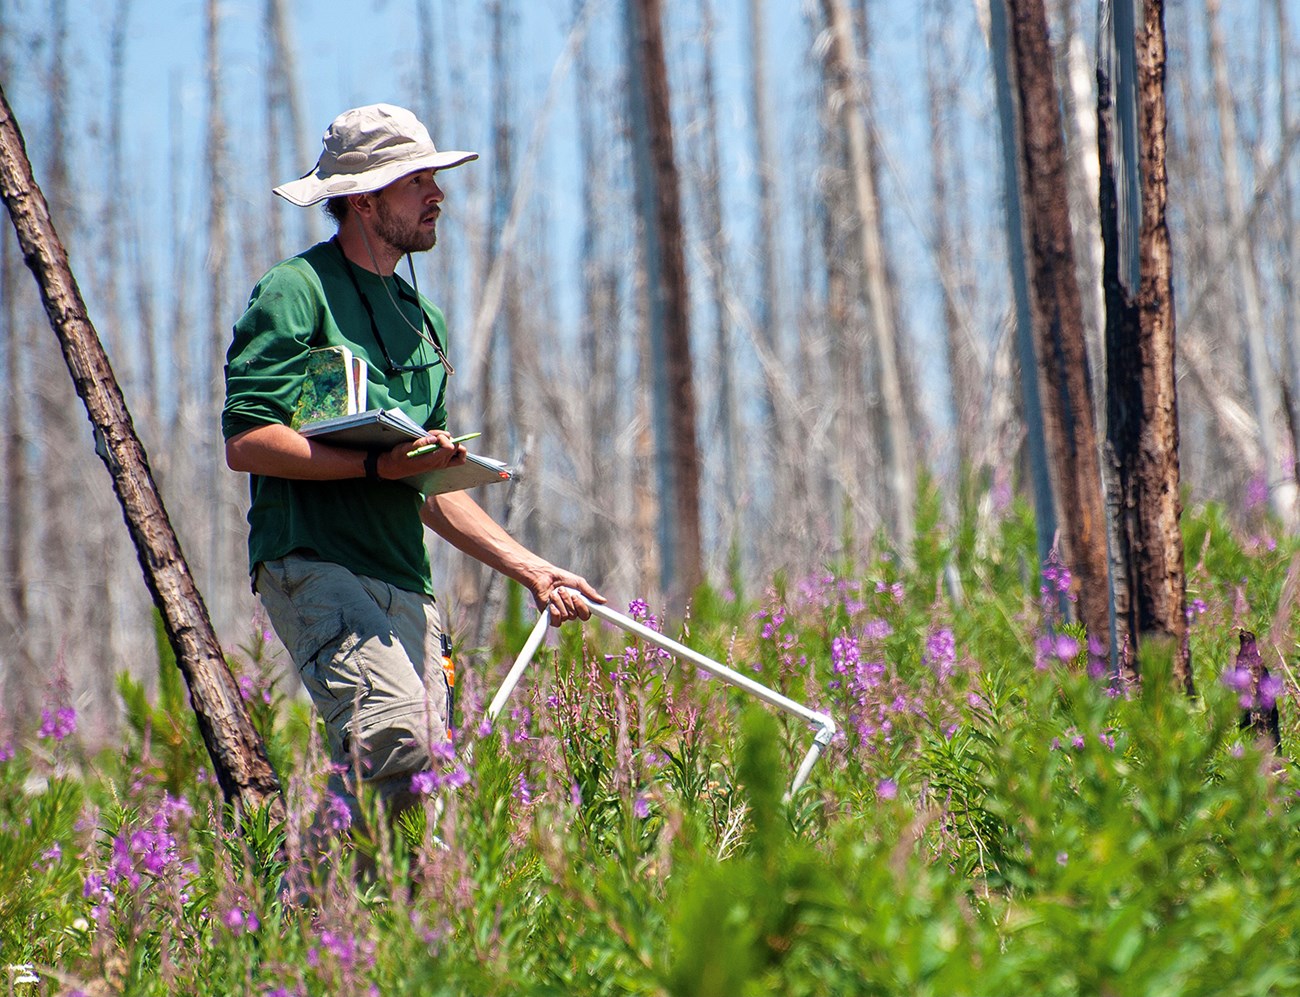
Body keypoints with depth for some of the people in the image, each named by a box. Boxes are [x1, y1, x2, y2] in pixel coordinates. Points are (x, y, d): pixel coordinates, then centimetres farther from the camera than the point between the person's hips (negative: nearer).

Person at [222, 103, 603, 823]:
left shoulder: (418, 317, 25)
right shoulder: (295, 292, -2)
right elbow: (245, 441, -13)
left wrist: (530, 569, 21)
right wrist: (378, 465, -19)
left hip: (405, 584, 8)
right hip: (314, 565, -8)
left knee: (425, 766, -2)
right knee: (394, 725, -28)